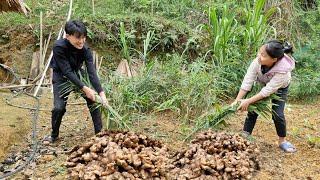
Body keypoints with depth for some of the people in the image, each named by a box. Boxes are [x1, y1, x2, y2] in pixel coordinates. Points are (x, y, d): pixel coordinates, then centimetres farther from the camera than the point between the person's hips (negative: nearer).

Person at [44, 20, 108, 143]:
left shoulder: (85, 49, -24)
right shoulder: (59, 47, -33)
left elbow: (92, 72, -29)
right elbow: (67, 71, -34)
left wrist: (101, 93, -39)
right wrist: (85, 88, -40)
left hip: (77, 74, 3)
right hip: (61, 77, -3)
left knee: (93, 100, -9)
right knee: (59, 107, -15)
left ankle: (99, 132, 4)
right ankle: (54, 135, 12)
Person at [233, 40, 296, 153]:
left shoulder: (283, 70, -43)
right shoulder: (257, 61, -36)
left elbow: (268, 90, -37)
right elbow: (247, 82, -30)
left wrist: (248, 101, -35)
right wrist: (237, 100, -30)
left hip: (279, 88, -3)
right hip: (261, 84, 3)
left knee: (277, 114, -9)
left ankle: (282, 141, 12)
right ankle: (245, 135, 8)